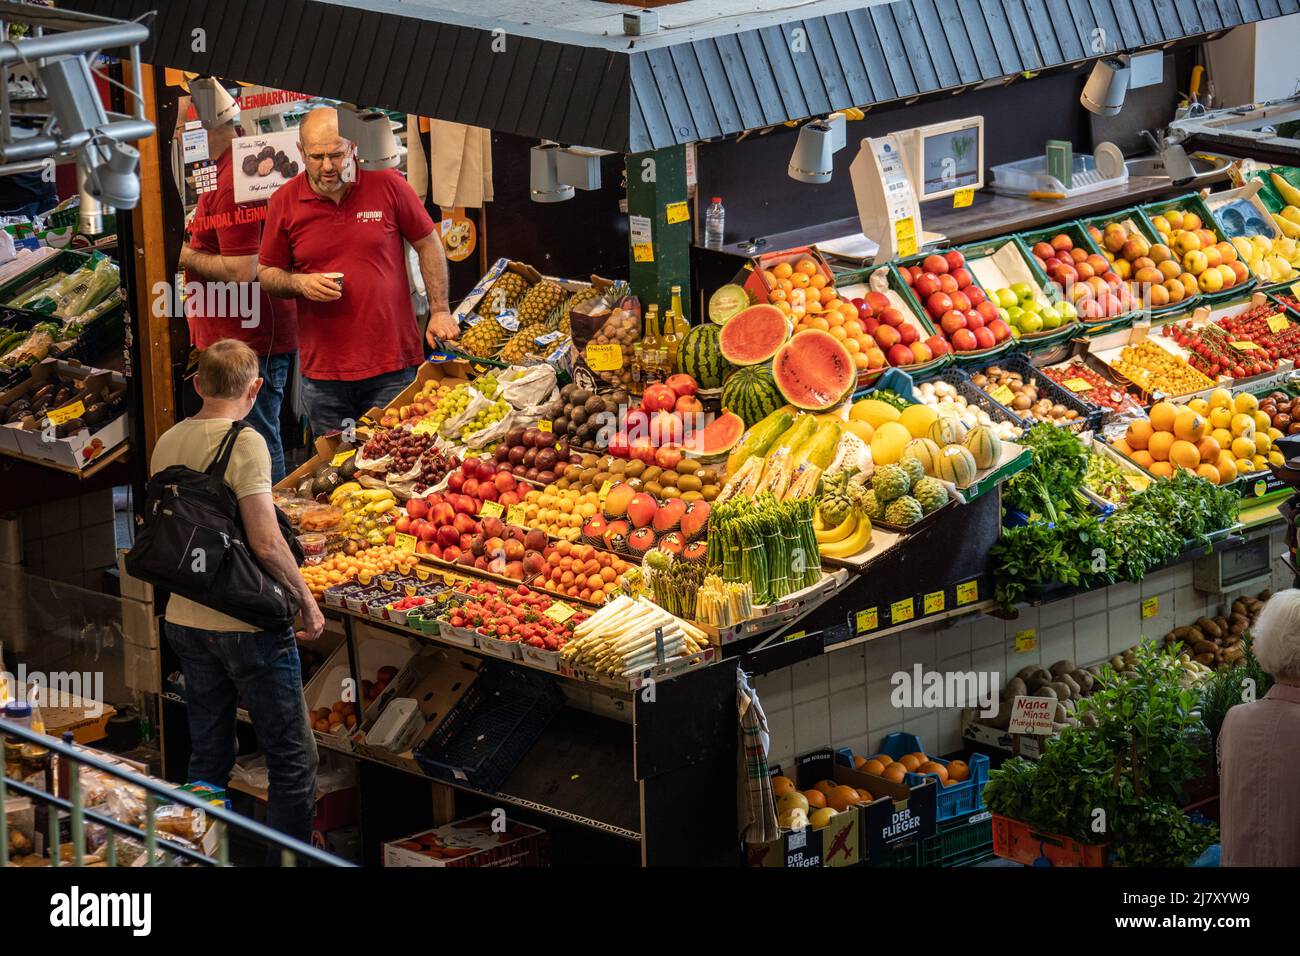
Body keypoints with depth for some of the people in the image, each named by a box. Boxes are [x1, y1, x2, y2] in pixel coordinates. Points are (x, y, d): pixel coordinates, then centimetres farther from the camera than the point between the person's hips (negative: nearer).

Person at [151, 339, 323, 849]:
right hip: (246, 625, -7)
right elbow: (265, 542, -20)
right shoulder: (244, 442, -15)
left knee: (207, 758, 16)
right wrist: (307, 601, -8)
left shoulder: (167, 442, 6)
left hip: (185, 621, 7)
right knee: (293, 757, 2)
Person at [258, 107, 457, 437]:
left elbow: (428, 245, 9)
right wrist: (299, 283, -11)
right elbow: (266, 273, 10)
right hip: (322, 373, 1)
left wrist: (439, 311, 2)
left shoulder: (387, 184, -2)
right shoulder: (284, 201, 1)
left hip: (393, 367, -1)